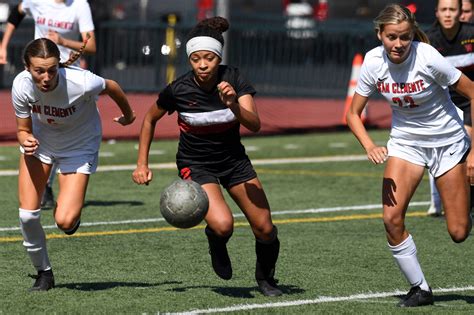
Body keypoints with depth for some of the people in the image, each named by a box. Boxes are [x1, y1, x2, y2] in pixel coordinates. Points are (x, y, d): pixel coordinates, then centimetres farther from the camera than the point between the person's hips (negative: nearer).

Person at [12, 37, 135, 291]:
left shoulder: (82, 83, -37)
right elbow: (23, 130, -10)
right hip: (40, 141, 3)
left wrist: (128, 115, 7)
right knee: (27, 214, -8)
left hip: (79, 147, -3)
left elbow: (112, 87, -12)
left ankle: (72, 213, 22)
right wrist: (26, 141, -35)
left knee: (65, 221, -17)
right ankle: (43, 272, 17)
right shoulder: (21, 85, -27)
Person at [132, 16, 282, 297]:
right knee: (222, 225, -28)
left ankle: (266, 277, 30)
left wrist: (234, 105, -45)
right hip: (196, 165, -2)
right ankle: (216, 243, 10)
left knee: (265, 229, -2)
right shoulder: (178, 90, -19)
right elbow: (150, 119, 1)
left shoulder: (234, 79, -17)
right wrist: (142, 164, 1)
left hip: (234, 158, 2)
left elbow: (255, 124, -27)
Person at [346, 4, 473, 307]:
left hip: (448, 142, -3)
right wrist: (370, 146, -22)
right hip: (405, 142, 3)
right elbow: (354, 113, -2)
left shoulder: (428, 58, -26)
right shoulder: (374, 62, -14)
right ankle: (420, 289, 0)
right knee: (392, 218, -16)